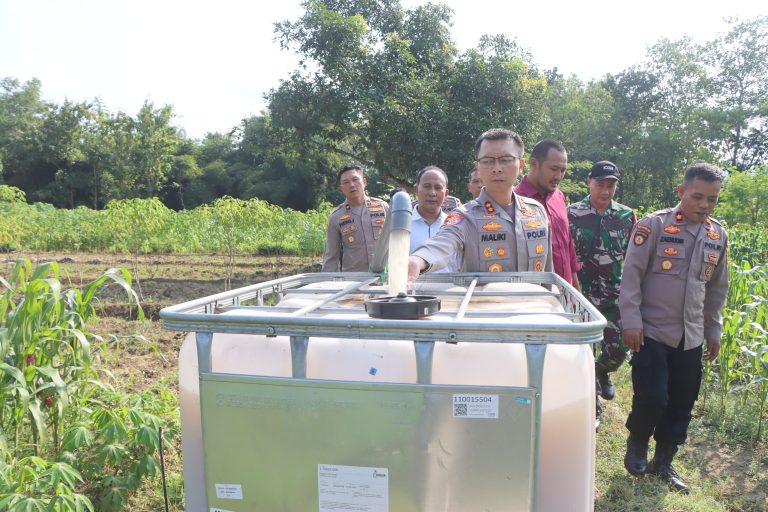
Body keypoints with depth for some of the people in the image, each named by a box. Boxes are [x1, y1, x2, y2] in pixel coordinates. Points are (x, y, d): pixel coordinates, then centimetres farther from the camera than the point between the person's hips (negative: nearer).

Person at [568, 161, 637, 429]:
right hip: (582, 295, -2)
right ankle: (592, 407, 19)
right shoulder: (572, 214, -3)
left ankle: (602, 370, 36)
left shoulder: (627, 216, 5)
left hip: (615, 296, 2)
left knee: (618, 348, -1)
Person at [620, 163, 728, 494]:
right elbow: (631, 275, -10)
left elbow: (717, 288, 16)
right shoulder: (654, 225, -10)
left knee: (682, 404, 10)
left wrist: (714, 331, 17)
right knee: (651, 398, -6)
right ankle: (637, 443, 24)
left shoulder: (718, 236, 7)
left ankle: (663, 462, 29)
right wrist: (631, 321, -14)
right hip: (651, 332, -5)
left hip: (691, 338, 5)